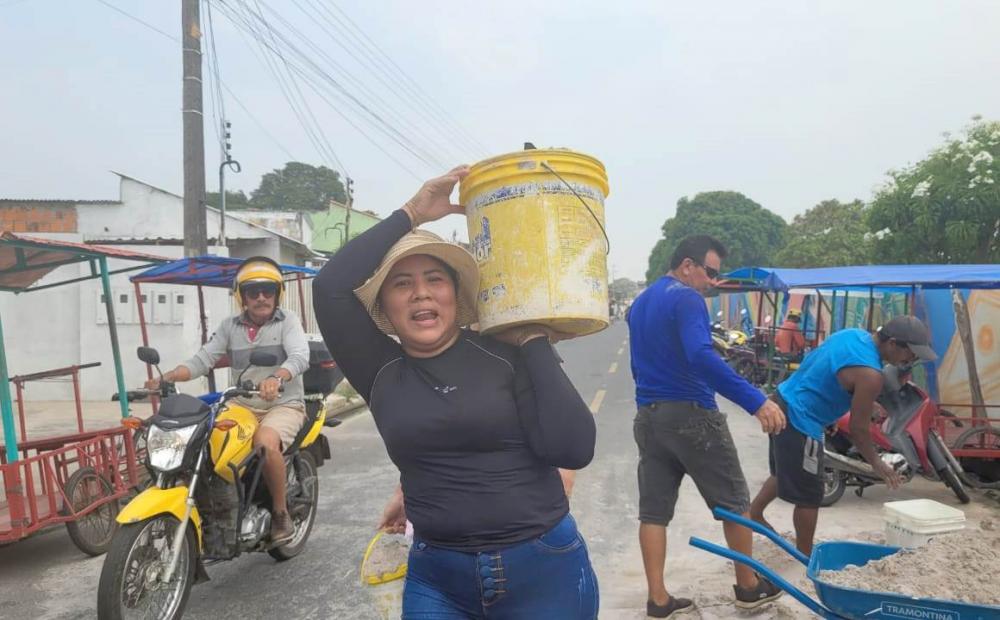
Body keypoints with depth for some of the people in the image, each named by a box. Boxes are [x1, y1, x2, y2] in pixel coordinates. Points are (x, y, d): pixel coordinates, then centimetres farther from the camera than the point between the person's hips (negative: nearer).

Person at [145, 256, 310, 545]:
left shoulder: (287, 321, 0)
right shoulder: (229, 326, 12)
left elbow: (300, 356, -18)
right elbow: (202, 359, 2)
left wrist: (276, 378, -40)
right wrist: (166, 378, -17)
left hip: (283, 404, -4)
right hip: (242, 406, 5)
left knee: (266, 443, -34)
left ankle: (280, 513, -12)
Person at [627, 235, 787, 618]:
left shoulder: (639, 304, 15)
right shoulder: (686, 298, -13)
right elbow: (701, 357, -29)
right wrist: (755, 401, -33)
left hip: (647, 417, 8)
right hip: (691, 414, -7)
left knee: (653, 511, 7)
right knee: (733, 502, 11)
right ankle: (749, 587, 24)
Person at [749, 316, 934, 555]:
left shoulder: (854, 334, 5)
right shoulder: (870, 374, -22)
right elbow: (858, 429, -14)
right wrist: (877, 463, 1)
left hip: (782, 404, 10)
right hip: (799, 421, -10)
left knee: (784, 474, 28)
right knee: (809, 495, 4)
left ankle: (753, 514, 39)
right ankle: (805, 556, 18)